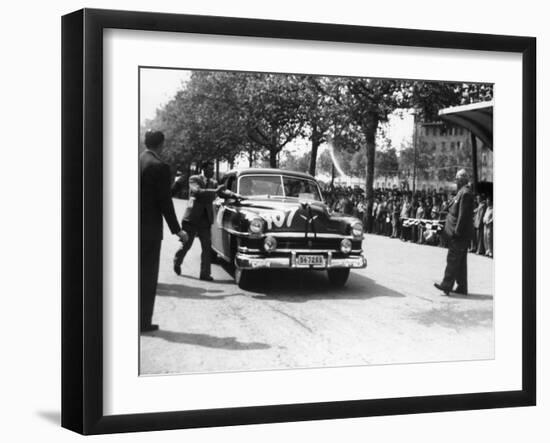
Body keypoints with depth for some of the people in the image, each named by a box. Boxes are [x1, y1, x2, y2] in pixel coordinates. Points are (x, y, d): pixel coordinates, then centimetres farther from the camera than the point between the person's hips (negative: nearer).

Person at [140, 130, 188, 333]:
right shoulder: (160, 167, -13)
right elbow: (165, 202, -13)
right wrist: (177, 230, -6)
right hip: (150, 228, -6)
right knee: (148, 275, 2)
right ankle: (143, 322, 5)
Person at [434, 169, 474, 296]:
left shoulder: (465, 193, -16)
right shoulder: (462, 192, 15)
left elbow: (463, 215, -21)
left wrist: (457, 231, -21)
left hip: (460, 234, -10)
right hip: (459, 233, 10)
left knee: (453, 259, -8)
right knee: (460, 261, 12)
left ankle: (446, 285, -7)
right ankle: (462, 287, 16)